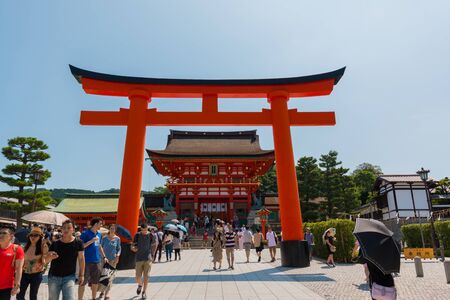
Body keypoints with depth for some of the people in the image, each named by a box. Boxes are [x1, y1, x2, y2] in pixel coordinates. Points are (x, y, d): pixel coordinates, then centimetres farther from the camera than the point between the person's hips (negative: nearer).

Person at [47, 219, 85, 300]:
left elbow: (81, 259, -1)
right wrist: (50, 257, -25)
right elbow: (46, 259, -1)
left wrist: (81, 274, -2)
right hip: (54, 276, 2)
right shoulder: (55, 243, -5)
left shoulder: (78, 243, -7)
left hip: (69, 276, -2)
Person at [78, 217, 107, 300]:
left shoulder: (99, 234, 10)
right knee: (83, 282, 1)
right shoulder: (85, 233, -9)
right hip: (87, 261, -6)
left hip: (97, 261, 6)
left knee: (95, 282, 13)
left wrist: (104, 257, 16)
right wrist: (91, 241, -21)